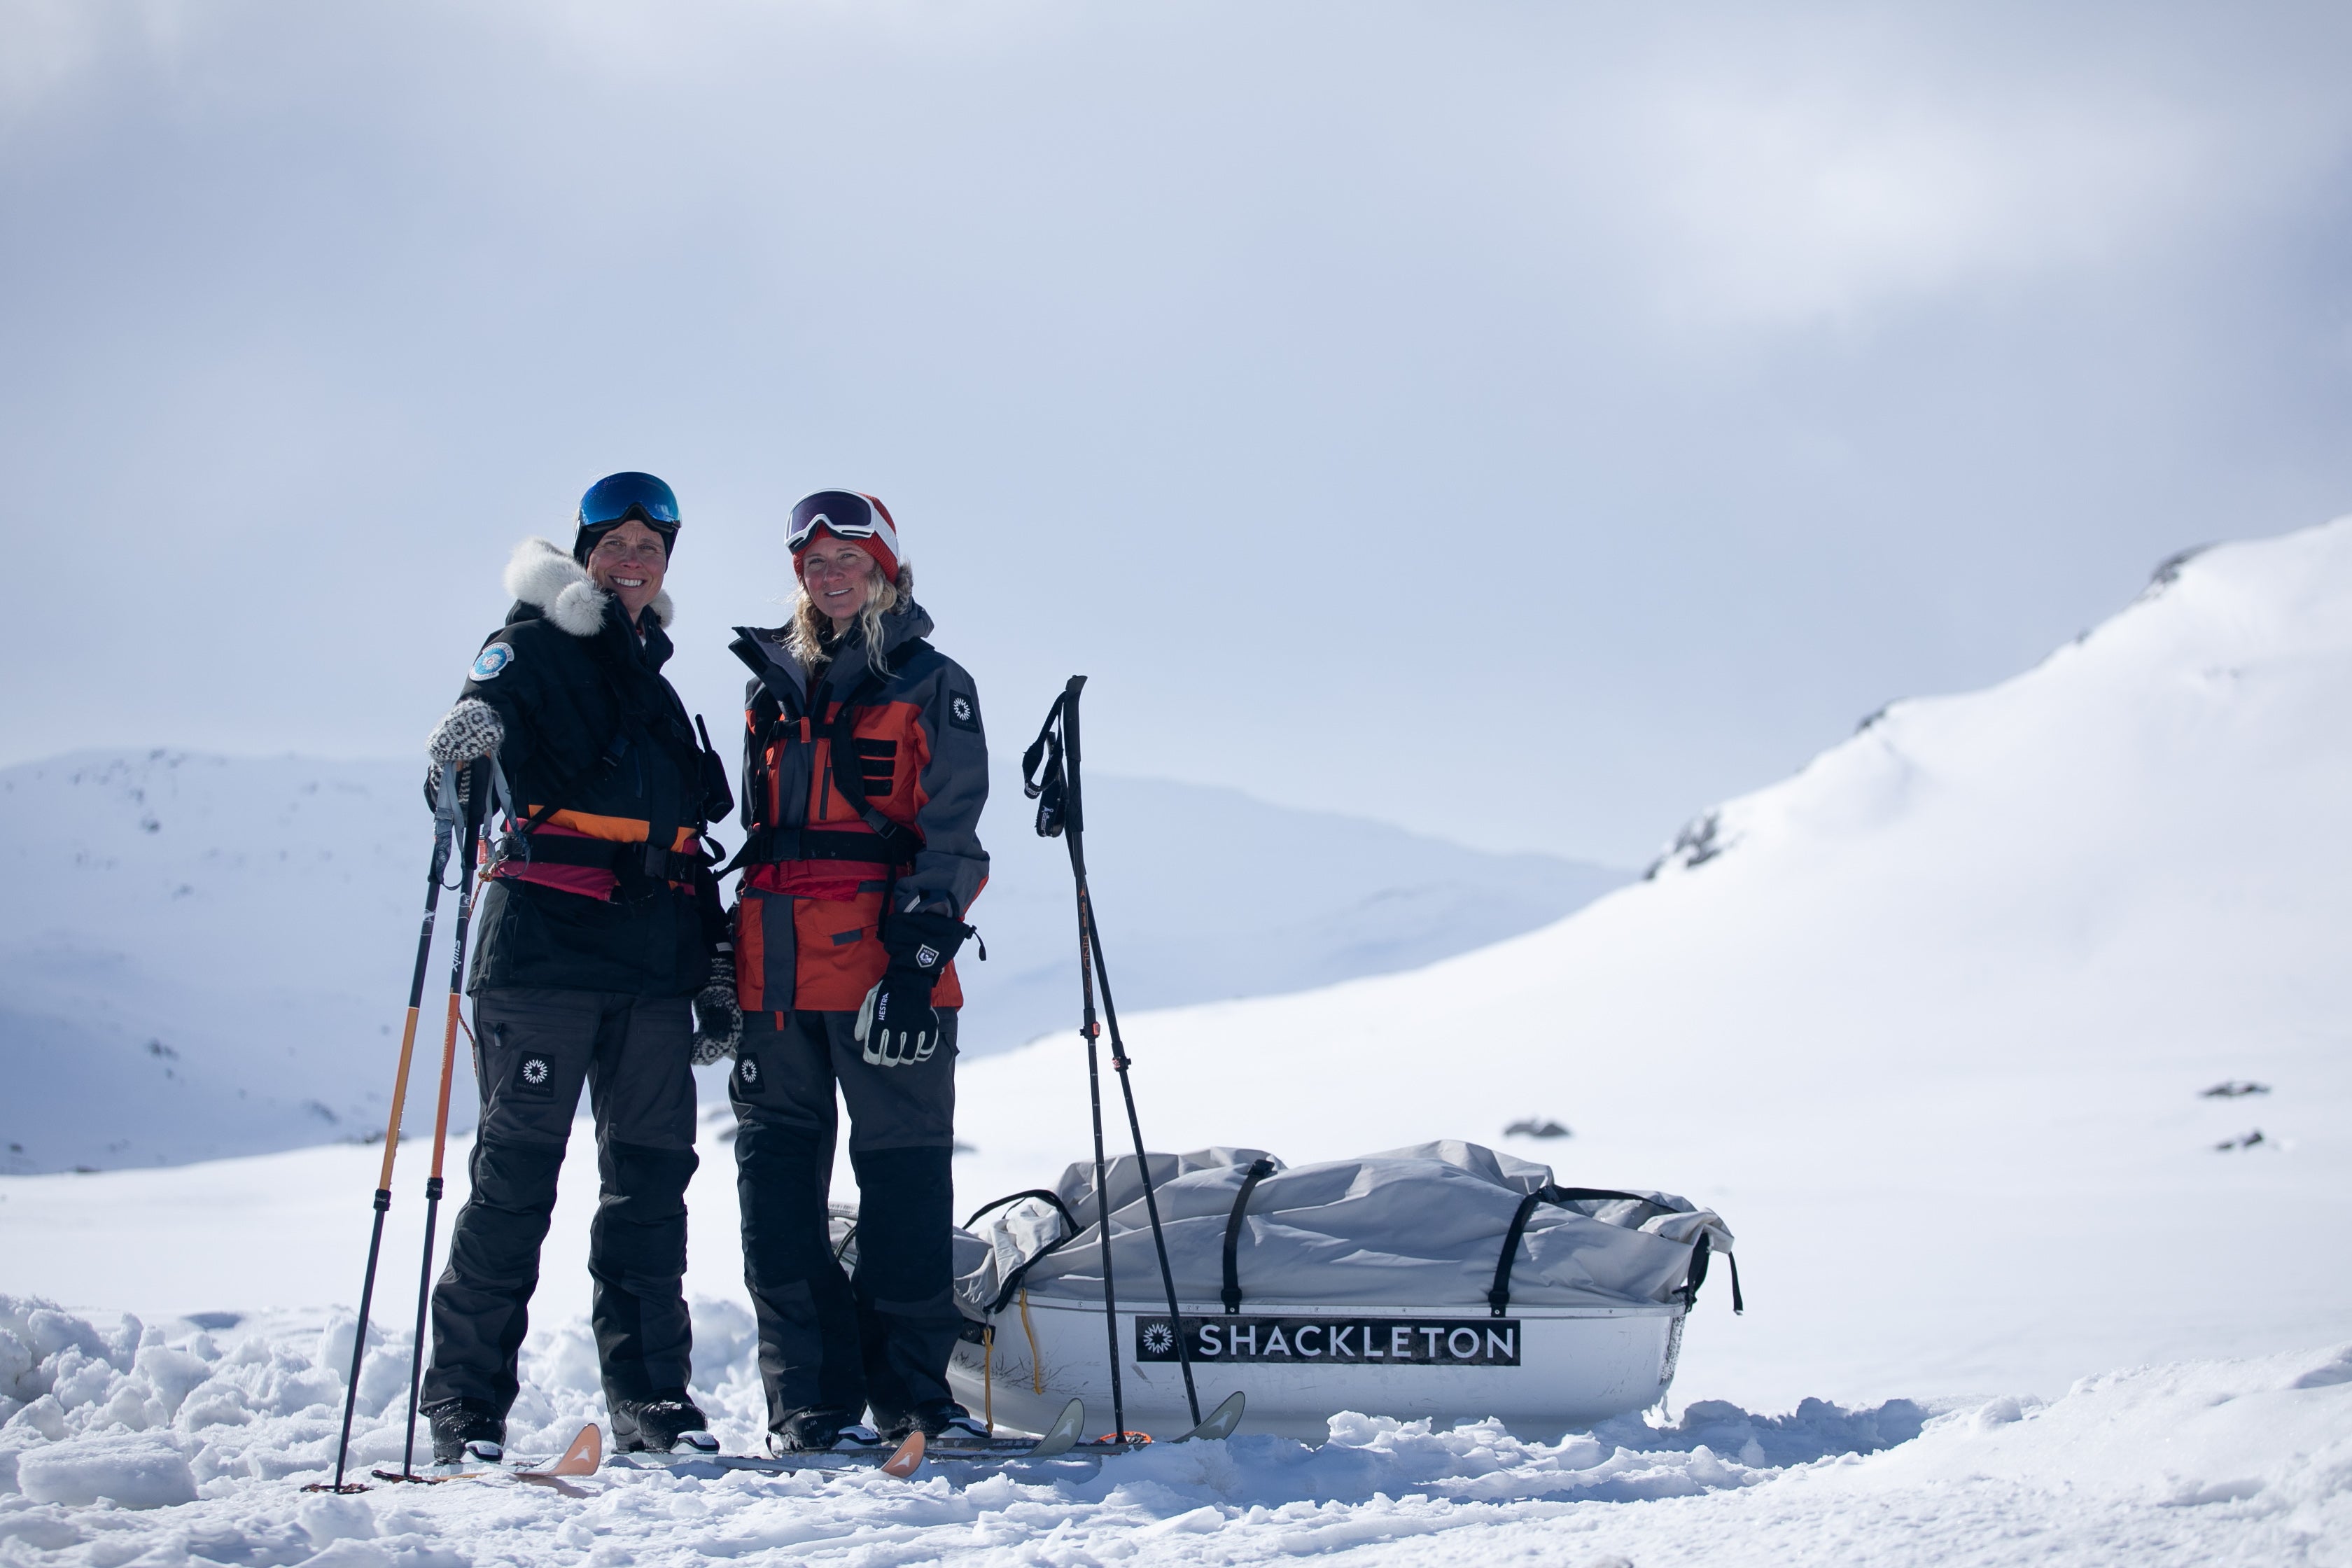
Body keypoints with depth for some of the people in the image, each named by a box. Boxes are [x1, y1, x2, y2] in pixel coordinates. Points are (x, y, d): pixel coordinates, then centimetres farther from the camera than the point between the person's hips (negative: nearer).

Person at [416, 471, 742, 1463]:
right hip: (544, 948, -6)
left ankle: (651, 1391, 9)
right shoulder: (534, 647, 7)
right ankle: (466, 1400, -1)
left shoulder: (657, 684, 25)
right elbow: (493, 700, -16)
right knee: (516, 1171, -7)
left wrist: (718, 971, 22)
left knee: (651, 1174, 3)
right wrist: (475, 722, -41)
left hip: (654, 968, 6)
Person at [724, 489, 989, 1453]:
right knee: (778, 1171, 1)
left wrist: (916, 959, -15)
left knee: (904, 1172, -3)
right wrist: (719, 960, 17)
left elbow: (950, 839, -3)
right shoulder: (773, 686, 20)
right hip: (776, 969, 5)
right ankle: (810, 1401, 6)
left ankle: (911, 1392, 6)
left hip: (887, 969, -4)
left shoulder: (933, 686, 6)